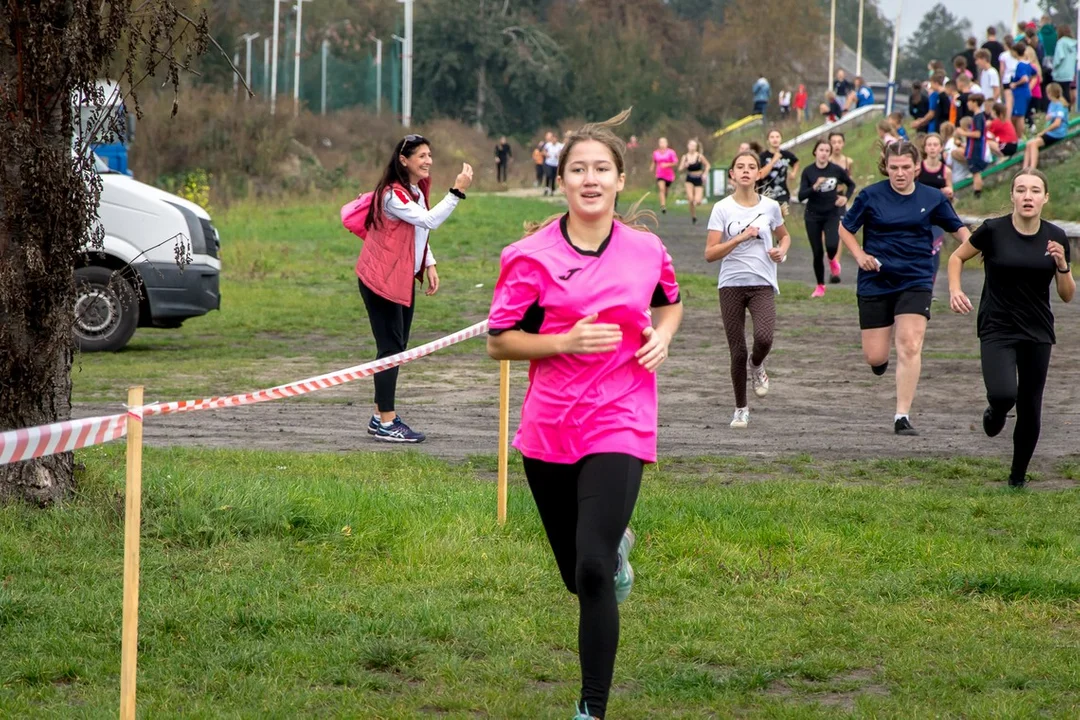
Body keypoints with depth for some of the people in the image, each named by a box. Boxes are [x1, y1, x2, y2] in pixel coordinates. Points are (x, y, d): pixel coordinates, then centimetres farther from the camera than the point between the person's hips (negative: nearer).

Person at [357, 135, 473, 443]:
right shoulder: (393, 195, -21)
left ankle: (381, 416, 20)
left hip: (404, 279, 10)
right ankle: (386, 424, -5)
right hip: (382, 280, -9)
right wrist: (458, 191, -37)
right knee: (391, 348, -8)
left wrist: (429, 265, 9)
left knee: (397, 348, 12)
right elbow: (429, 221, -31)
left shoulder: (417, 189, 10)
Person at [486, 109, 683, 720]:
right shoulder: (531, 256, -7)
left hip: (619, 427, -1)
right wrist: (566, 340, -18)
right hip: (548, 431, 1)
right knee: (577, 575, 15)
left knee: (593, 570, -16)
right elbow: (500, 341, -3)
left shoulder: (647, 249, -1)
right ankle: (617, 545, 54)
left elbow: (671, 302, 21)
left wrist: (663, 335, -1)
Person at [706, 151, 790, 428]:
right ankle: (741, 409, 20)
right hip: (731, 285, -1)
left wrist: (781, 251, 1)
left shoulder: (770, 206, 5)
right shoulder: (722, 209, -2)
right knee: (737, 351, 0)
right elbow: (710, 254, -7)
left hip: (762, 284, 1)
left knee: (763, 337, -24)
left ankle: (757, 366, 12)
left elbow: (784, 236, 24)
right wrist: (740, 238, -19)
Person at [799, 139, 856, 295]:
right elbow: (801, 196, -12)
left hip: (832, 215, 0)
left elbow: (851, 184, 13)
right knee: (817, 253, 3)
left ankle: (832, 260, 15)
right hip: (813, 216, 0)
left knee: (832, 245, -23)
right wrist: (815, 187, -27)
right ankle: (820, 286, 21)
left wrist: (846, 197, -5)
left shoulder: (836, 170, -5)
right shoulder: (808, 171, -7)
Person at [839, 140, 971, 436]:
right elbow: (845, 228, 7)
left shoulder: (933, 198, 1)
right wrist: (860, 256, -10)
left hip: (916, 282, 0)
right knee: (875, 357, 2)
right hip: (876, 282, 0)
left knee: (910, 347, -15)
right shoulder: (871, 196, -3)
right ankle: (882, 357, 42)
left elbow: (958, 228, 12)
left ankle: (903, 416, -9)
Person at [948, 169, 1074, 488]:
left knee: (1030, 410, 6)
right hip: (997, 330, -3)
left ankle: (1018, 476, 27)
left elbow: (1067, 295, 5)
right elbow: (957, 258, 7)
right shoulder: (993, 231, -9)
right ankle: (995, 412, 14)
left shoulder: (1056, 238, -1)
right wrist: (955, 290, -9)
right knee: (1004, 395, -25)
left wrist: (1062, 265, -14)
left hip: (1037, 333, 3)